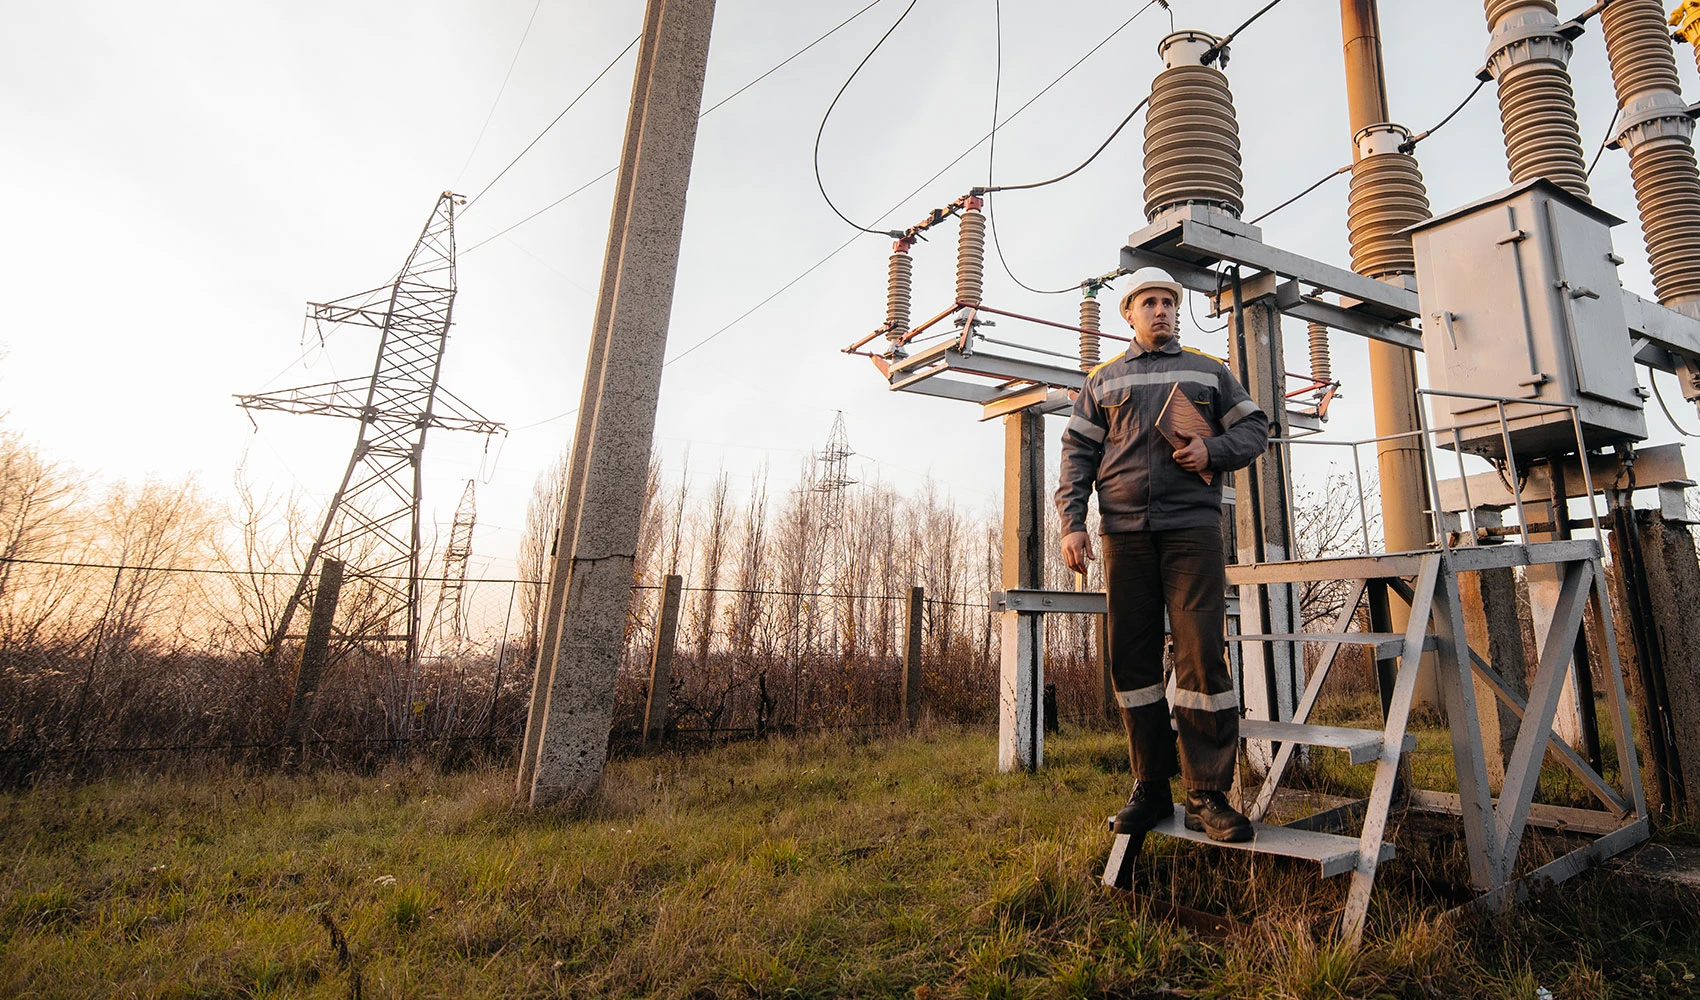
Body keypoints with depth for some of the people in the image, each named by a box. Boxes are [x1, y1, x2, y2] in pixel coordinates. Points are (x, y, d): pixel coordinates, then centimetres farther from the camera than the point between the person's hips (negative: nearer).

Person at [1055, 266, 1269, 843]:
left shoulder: (1208, 371, 18)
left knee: (1202, 654, -8)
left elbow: (1255, 429, 16)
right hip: (1124, 531, 1)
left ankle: (1207, 795, 3)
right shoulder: (1103, 380, 18)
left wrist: (1213, 451, -7)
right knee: (1132, 658, 3)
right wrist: (1072, 523, -1)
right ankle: (1150, 787, 15)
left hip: (1191, 526, -1)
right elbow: (1077, 453, 12)